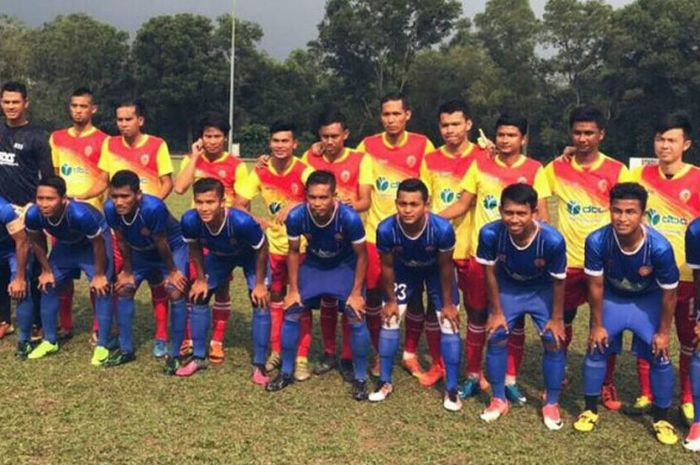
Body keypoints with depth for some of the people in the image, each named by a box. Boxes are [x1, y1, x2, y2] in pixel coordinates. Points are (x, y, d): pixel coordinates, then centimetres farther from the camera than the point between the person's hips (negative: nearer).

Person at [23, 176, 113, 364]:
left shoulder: (80, 214, -44)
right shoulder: (33, 214, -30)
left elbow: (98, 244, -27)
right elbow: (37, 242, -7)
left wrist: (99, 275, -18)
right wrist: (46, 270, -1)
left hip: (95, 240, -5)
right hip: (65, 243, 5)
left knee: (101, 288, -13)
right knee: (48, 286, 3)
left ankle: (102, 346, -4)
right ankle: (50, 341, 19)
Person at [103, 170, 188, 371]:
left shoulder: (153, 207, -41)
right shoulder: (110, 209, -27)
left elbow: (161, 243, -26)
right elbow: (122, 241, -10)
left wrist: (172, 271, -13)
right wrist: (127, 271, -1)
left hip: (172, 247, -5)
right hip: (141, 250, 5)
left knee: (176, 293, -18)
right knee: (123, 289, 1)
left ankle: (175, 354, -5)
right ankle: (126, 349, 16)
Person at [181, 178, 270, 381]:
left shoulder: (242, 222, -44)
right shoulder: (190, 221, -34)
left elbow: (261, 250, -25)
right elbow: (195, 248, -9)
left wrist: (259, 284, -18)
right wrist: (200, 279, -4)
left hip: (250, 255, -3)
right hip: (218, 255, 4)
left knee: (260, 303, -13)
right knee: (198, 298, 2)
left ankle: (259, 365, -2)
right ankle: (198, 357, 18)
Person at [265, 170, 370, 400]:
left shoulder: (349, 218, -35)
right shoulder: (296, 216, -28)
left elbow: (361, 255, -18)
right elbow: (294, 252, -10)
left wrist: (356, 292, -16)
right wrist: (293, 290, -7)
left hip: (345, 267, -2)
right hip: (313, 265, 3)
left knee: (357, 319, -12)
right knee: (291, 314, -1)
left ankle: (360, 379, 7)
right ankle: (286, 373, 17)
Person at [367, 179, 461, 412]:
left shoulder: (442, 229, -39)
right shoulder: (386, 229, -36)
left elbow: (445, 267, -21)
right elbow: (387, 266, -16)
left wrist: (447, 303, -11)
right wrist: (391, 300, -5)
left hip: (436, 270, -1)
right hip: (404, 270, 1)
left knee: (449, 324, -5)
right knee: (389, 320, 0)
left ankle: (451, 389, 8)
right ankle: (385, 382, 17)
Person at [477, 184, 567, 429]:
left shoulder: (552, 240, -38)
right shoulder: (490, 234, -34)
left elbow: (558, 281, -20)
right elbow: (490, 272, -15)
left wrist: (557, 318, -10)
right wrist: (496, 312, -7)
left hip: (542, 290, -1)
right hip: (508, 287, 1)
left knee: (554, 342, -5)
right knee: (496, 338, -2)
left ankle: (551, 404, 14)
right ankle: (499, 400, 17)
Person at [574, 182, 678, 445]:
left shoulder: (659, 247, -35)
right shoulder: (597, 241, -33)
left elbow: (669, 294, -18)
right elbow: (596, 286, -17)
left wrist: (663, 332, -9)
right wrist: (597, 325, -8)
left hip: (648, 301, -1)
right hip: (611, 298, 1)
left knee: (660, 357, -2)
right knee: (596, 350, 0)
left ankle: (662, 418, 17)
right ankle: (590, 410, 18)